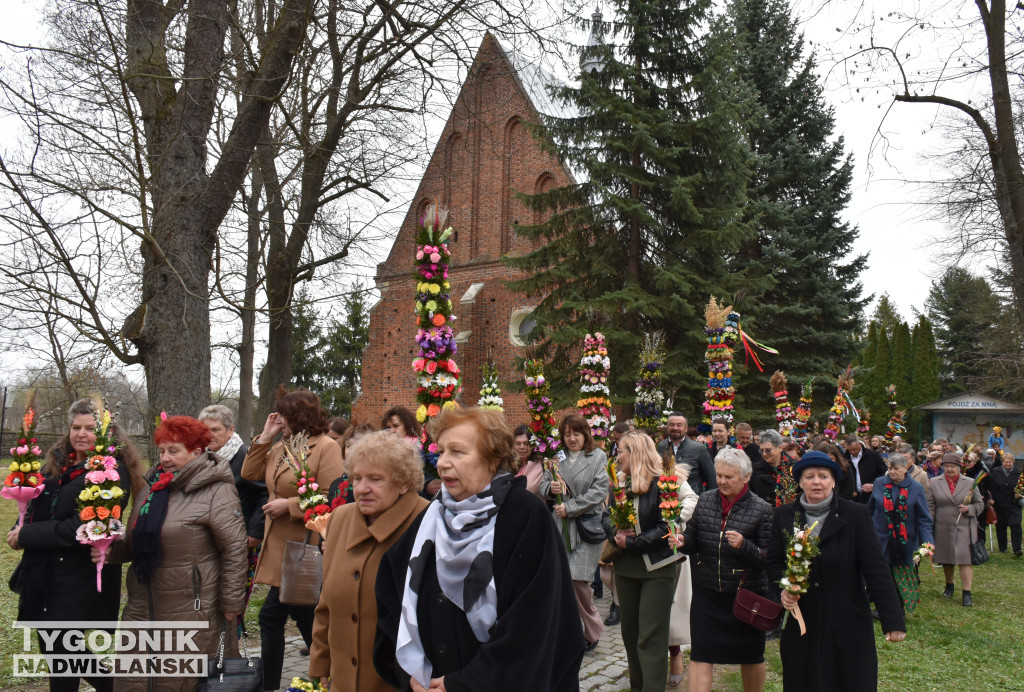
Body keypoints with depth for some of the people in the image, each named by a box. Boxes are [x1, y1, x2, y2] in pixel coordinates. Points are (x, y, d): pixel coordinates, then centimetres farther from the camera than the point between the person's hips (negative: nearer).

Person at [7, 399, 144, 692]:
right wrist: (20, 528, -9)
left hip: (80, 577, -7)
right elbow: (36, 509, 12)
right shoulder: (57, 462, 7)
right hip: (44, 572, 8)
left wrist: (25, 535, -15)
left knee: (60, 650, 2)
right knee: (52, 647, 16)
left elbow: (81, 528, -20)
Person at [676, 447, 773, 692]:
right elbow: (693, 543, 8)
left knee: (750, 656, 15)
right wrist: (682, 541, -14)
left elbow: (768, 558, -10)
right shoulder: (705, 501, 2)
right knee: (700, 655, -1)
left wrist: (743, 546, -28)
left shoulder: (761, 510, -9)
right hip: (707, 591, 2)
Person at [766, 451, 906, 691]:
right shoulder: (784, 515, 3)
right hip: (800, 624, 2)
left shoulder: (855, 515, -5)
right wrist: (783, 588, -10)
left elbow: (876, 569, -7)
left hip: (847, 624, -2)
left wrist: (893, 621, -10)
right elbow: (774, 562, 10)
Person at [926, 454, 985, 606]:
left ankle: (967, 592, -2)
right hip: (943, 529, 2)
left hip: (964, 528, -1)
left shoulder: (970, 483, 4)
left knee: (965, 559, -8)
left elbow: (980, 504, 10)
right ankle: (949, 586, 33)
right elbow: (930, 506, 4)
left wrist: (969, 509, -11)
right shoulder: (934, 482, 3)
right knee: (946, 559, 13)